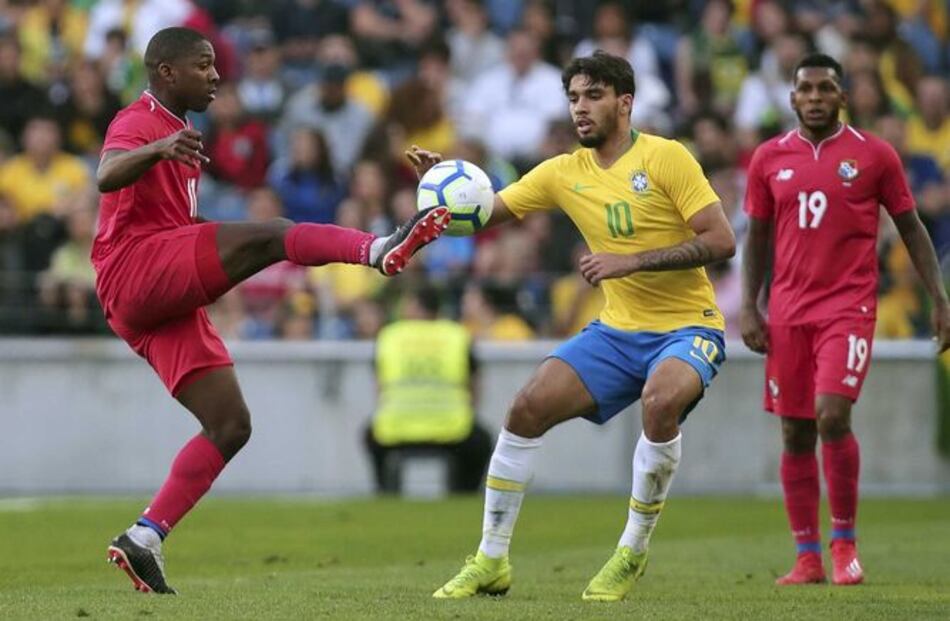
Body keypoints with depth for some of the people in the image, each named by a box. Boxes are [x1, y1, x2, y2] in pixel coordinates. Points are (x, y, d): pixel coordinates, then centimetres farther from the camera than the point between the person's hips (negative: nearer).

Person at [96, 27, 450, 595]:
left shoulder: (176, 132, 29)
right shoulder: (138, 123, -2)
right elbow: (108, 175, -26)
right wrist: (159, 149, -46)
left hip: (166, 304, 10)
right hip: (136, 267, -10)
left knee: (231, 425, 3)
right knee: (272, 236, -28)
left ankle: (143, 541, -1)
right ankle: (379, 249, -54)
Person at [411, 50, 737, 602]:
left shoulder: (665, 157, -11)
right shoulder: (564, 173, 6)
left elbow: (721, 241, -16)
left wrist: (632, 261, -23)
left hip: (687, 327, -6)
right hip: (618, 330, 6)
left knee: (660, 401, -36)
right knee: (528, 408, -10)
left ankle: (633, 553, -16)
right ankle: (491, 561, 3)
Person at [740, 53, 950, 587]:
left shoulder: (874, 155, 1)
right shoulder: (769, 159, 8)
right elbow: (757, 237, 14)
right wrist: (749, 308, 4)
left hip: (849, 306, -3)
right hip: (788, 312, 3)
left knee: (832, 415, -19)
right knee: (796, 432, 3)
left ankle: (845, 543, -4)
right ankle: (808, 557, 10)